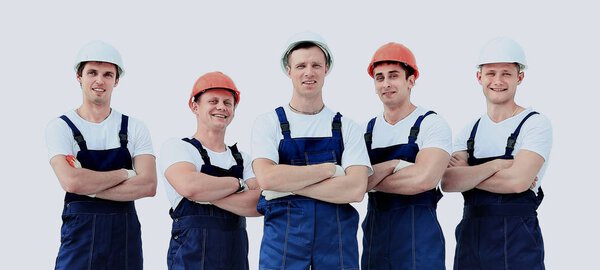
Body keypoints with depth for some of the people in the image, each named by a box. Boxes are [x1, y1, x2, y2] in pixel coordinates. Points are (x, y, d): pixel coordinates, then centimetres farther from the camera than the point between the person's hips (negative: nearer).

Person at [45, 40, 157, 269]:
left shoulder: (135, 128, 5)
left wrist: (90, 188, -14)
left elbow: (148, 186, -8)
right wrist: (124, 174, -8)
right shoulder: (60, 127, -1)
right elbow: (71, 182, -17)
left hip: (126, 233, 2)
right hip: (80, 233, -2)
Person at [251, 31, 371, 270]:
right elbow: (267, 178, -13)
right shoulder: (268, 123, 4)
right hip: (283, 239, -1)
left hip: (338, 241, 1)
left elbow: (355, 189, -7)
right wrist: (330, 169, -9)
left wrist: (288, 183, -11)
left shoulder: (346, 127, 7)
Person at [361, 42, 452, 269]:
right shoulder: (367, 130, 9)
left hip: (419, 234, -4)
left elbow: (424, 179, -20)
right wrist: (391, 165, -17)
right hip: (374, 232, 5)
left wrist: (371, 179, -9)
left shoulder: (431, 124, -5)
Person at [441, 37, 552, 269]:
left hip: (517, 239, -4)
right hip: (470, 238, 4)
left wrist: (465, 173, -9)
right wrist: (496, 165, -16)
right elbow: (447, 182, -6)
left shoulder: (535, 124, -5)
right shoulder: (470, 130, 10)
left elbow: (518, 181, -19)